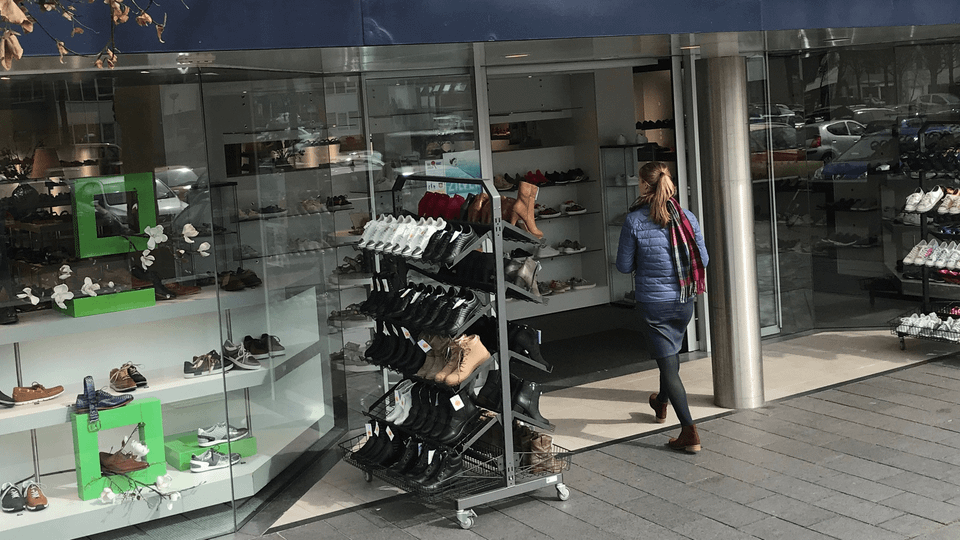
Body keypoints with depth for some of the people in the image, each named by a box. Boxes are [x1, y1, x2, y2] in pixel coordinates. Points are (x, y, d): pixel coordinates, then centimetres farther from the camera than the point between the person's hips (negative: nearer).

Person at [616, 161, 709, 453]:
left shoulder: (634, 221, -15)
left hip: (653, 303, -4)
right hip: (684, 301, 4)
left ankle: (690, 432, -4)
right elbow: (703, 260, 2)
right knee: (670, 352, 27)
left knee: (667, 362, 2)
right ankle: (662, 403, 52)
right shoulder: (687, 217, -5)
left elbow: (624, 265, -6)